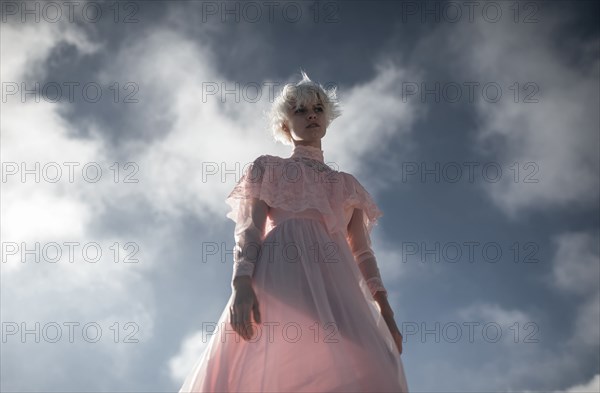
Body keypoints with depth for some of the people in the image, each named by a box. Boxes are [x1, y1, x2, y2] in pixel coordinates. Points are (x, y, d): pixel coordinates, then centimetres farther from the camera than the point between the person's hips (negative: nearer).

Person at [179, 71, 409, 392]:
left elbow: (362, 251, 21)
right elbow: (248, 229, 6)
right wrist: (241, 283, -14)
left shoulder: (347, 185, 30)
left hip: (335, 284, 3)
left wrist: (385, 310, 5)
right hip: (281, 277, -3)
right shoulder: (268, 168, 22)